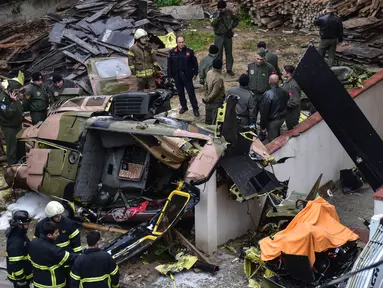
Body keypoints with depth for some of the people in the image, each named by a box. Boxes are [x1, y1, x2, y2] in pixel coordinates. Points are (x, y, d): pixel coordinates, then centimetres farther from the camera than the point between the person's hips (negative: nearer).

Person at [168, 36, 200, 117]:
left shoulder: (189, 51, -4)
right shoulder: (172, 52, -1)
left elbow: (195, 63, 3)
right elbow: (169, 65, 3)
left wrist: (195, 73, 2)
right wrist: (170, 75, 1)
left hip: (187, 75, -2)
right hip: (177, 76, 3)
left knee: (191, 92, -3)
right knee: (180, 92, 13)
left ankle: (195, 109, 3)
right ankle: (184, 106, 29)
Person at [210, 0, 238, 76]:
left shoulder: (229, 12, -2)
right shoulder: (215, 15, -8)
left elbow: (236, 19, 13)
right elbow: (212, 24, -24)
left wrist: (232, 27, 1)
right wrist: (218, 16, -28)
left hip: (228, 35, 3)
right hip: (219, 36, -3)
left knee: (229, 52, 10)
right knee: (218, 53, 0)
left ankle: (229, 69, 20)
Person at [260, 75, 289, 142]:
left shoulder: (268, 94, -26)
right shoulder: (284, 92, -7)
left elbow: (264, 111, -21)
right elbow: (286, 105, 8)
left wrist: (263, 126, -12)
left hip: (272, 121, -6)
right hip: (282, 118, 6)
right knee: (277, 136, 29)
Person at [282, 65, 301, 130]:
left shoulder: (292, 86, -30)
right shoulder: (287, 81, 1)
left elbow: (294, 102, -33)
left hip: (292, 115, -9)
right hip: (288, 112, 9)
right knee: (289, 129, 25)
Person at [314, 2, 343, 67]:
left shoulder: (322, 18, -19)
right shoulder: (338, 19, -5)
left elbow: (315, 23, 3)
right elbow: (341, 30, 3)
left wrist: (320, 14, 5)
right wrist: (340, 39, 14)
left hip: (324, 40, -3)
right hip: (334, 40, 3)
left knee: (320, 55, 10)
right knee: (331, 56, 10)